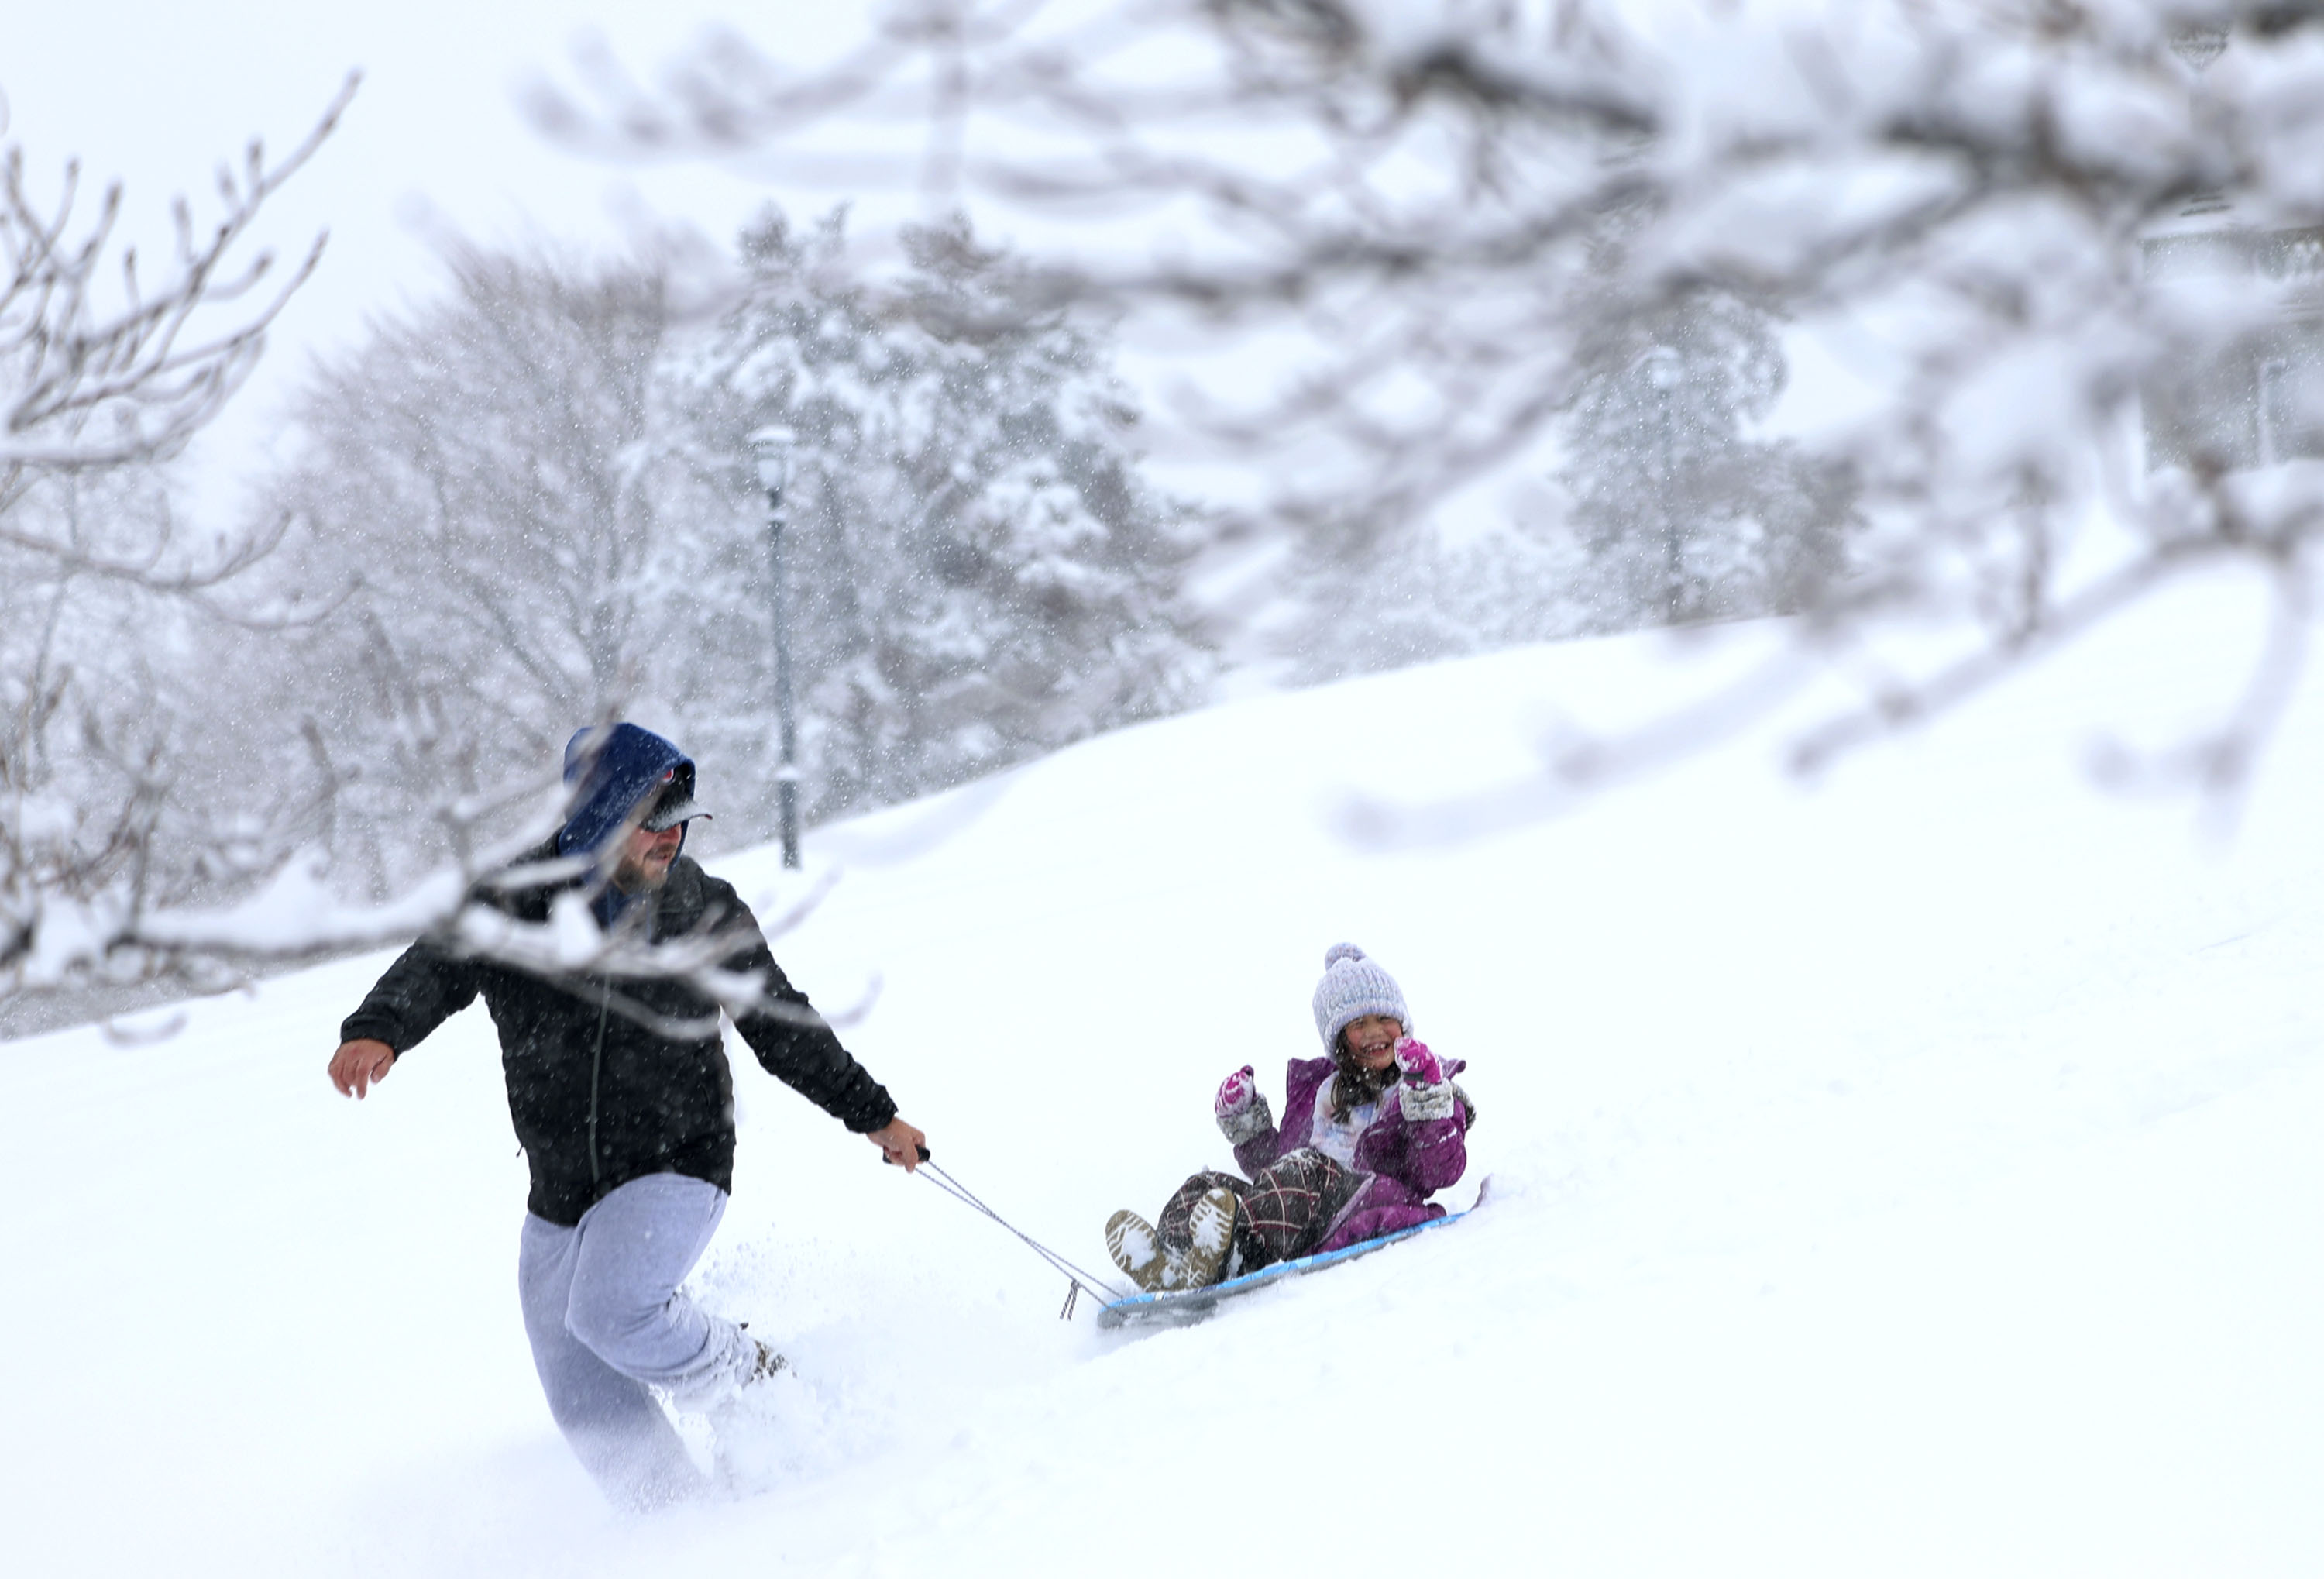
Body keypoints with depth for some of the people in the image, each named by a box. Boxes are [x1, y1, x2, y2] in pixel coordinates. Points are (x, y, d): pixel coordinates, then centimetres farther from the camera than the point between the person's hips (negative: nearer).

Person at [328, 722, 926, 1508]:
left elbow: (783, 1025, 10)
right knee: (592, 1415, 6)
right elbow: (434, 970, -18)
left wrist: (872, 1113, 15)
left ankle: (754, 1384, -3)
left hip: (677, 1171, -3)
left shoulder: (704, 911, -2)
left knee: (609, 1311, -29)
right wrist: (377, 1032, -39)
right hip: (560, 1199, 3)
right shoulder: (513, 903, -5)